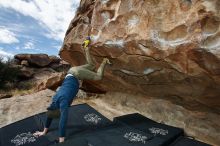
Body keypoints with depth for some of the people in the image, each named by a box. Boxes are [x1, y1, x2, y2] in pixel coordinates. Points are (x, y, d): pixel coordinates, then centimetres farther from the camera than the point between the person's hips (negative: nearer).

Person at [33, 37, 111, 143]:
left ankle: (104, 62, 17)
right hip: (71, 73, 5)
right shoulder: (55, 101, -7)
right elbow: (50, 114, 6)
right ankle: (86, 49, 40)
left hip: (75, 74, -5)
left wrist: (61, 140, -25)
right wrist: (44, 131, 12)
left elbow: (63, 121, -29)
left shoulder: (63, 101, -27)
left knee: (99, 77, 4)